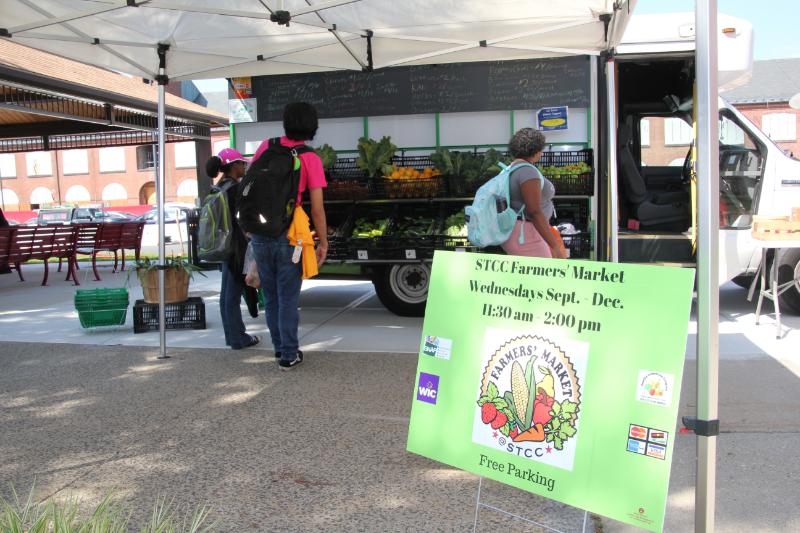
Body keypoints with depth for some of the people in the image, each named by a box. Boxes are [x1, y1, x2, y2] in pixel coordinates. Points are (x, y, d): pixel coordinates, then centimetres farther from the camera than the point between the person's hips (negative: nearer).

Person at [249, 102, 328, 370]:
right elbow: (317, 208, -10)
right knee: (288, 297, 7)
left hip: (260, 235, 3)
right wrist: (323, 243, -1)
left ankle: (279, 347, 28)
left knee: (270, 296, 17)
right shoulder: (311, 159, -7)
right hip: (287, 237, -3)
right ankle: (289, 355, 12)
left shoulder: (267, 146, 3)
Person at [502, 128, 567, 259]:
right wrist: (556, 247, -23)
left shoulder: (513, 171, 13)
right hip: (526, 238, -11)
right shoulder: (528, 171, -19)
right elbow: (534, 213, -24)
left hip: (514, 233, 11)